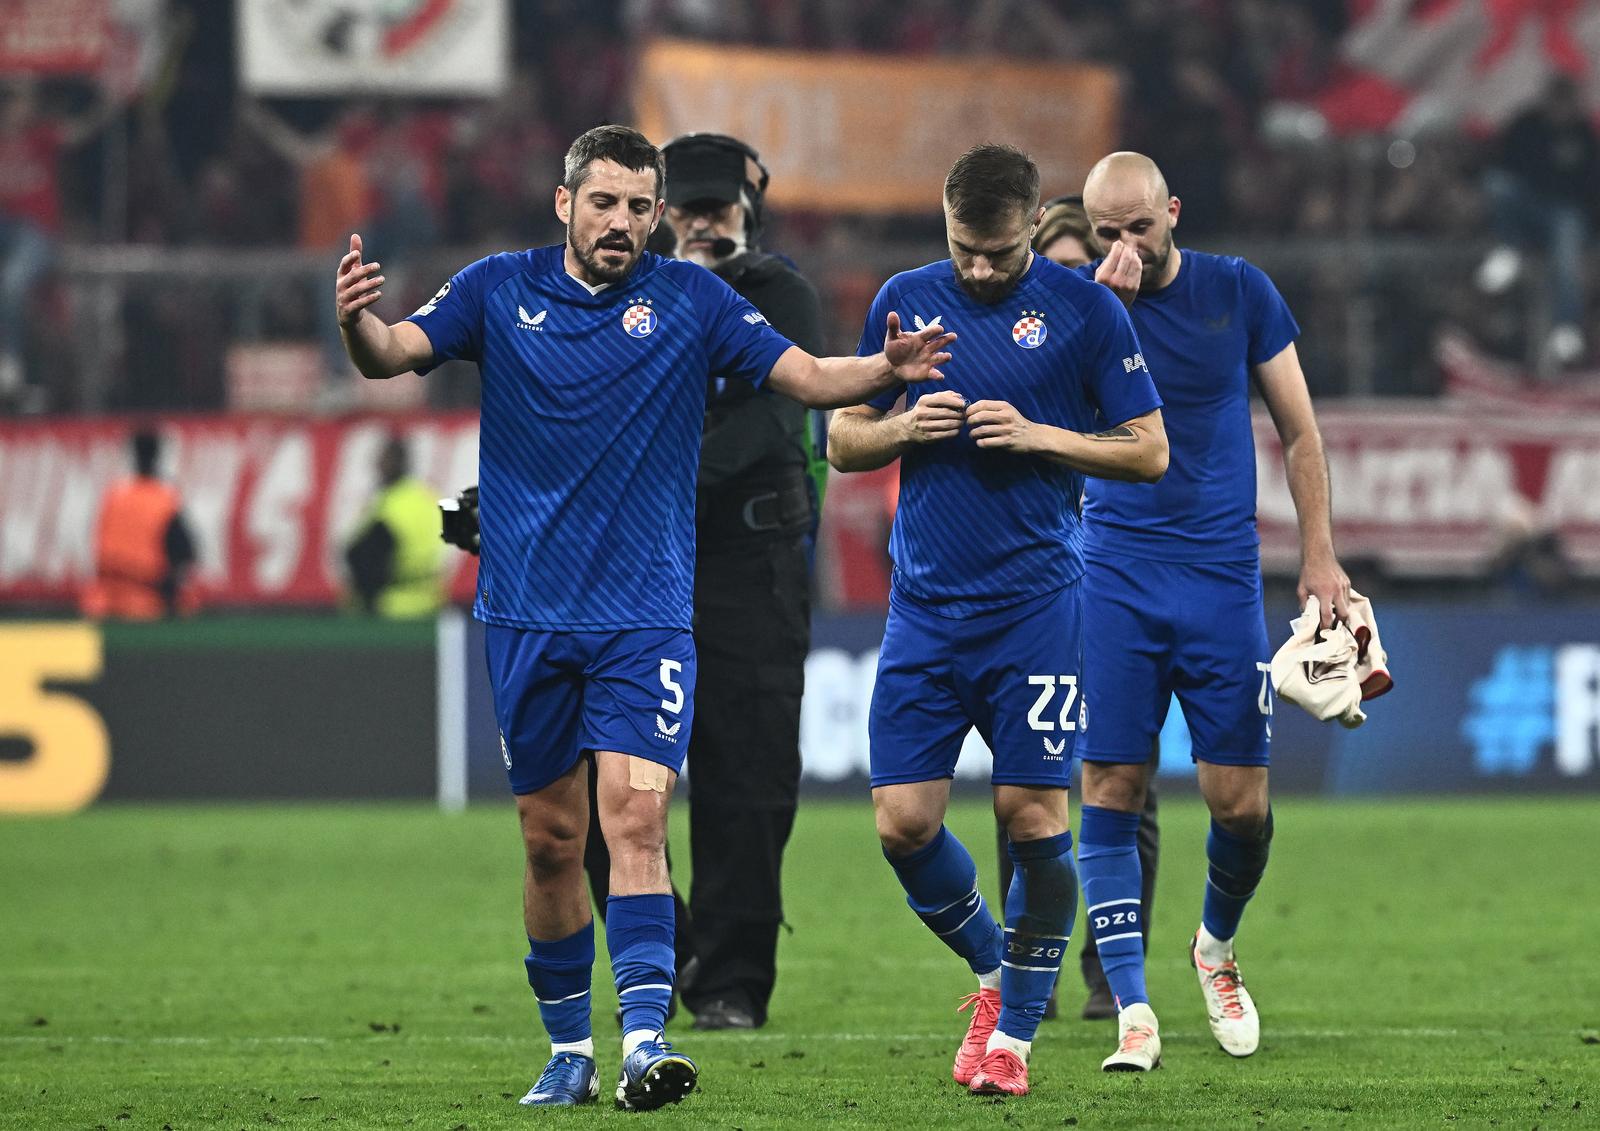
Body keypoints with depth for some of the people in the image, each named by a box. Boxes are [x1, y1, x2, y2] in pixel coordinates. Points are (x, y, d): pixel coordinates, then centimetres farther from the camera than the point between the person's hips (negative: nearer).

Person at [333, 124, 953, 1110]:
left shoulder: (692, 300, 2)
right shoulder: (501, 289, 4)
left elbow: (806, 376, 0)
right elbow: (391, 355, -4)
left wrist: (885, 371, -20)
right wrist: (357, 320, -27)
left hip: (647, 613, -2)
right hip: (528, 613, 2)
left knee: (636, 815, -17)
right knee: (552, 841, 7)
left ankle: (646, 1038, -24)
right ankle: (568, 1048, 20)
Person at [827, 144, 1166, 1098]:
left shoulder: (1085, 310, -2)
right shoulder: (904, 302, 7)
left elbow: (1150, 451, 1)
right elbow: (843, 442, 13)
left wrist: (1036, 436, -13)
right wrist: (904, 426, -8)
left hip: (1035, 603, -3)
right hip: (925, 606, 3)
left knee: (1034, 814, -5)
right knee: (904, 822, -3)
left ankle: (1014, 1034, 6)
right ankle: (994, 969, 23)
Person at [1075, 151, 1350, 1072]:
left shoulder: (1239, 293, 3)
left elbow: (1299, 431, 10)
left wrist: (1319, 555, 4)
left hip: (1222, 577, 1)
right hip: (1114, 574, 0)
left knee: (1241, 803, -2)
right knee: (1111, 786, -8)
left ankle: (1218, 947, 28)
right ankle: (1133, 1008, -6)